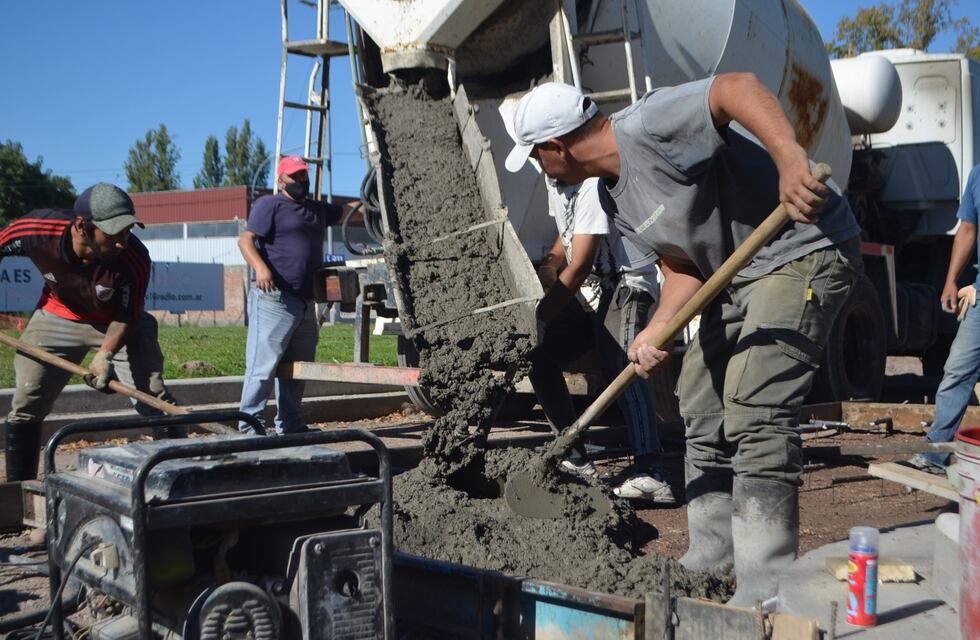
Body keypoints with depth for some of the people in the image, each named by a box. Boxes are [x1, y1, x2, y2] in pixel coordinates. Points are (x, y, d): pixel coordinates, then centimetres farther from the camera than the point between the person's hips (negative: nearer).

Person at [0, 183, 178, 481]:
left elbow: (126, 317, -19)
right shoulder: (35, 230, -32)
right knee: (25, 405, 4)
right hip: (56, 316, 2)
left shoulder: (134, 259, -34)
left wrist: (106, 354, -34)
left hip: (116, 323, -2)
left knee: (155, 400, -10)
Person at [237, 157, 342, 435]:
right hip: (274, 298, -8)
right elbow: (246, 239, -11)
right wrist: (259, 266, -28)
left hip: (305, 302, 8)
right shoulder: (269, 204, -1)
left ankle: (290, 425, 22)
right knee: (263, 365, -10)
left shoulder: (318, 209, 22)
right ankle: (251, 427, -5)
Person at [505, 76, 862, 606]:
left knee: (753, 413, -19)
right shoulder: (616, 197, 7)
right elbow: (682, 269, 3)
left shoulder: (649, 125, -21)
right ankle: (710, 564, 28)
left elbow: (737, 87, -36)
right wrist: (655, 331, -15)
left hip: (806, 249, -10)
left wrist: (791, 160, -51)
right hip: (740, 274, 11)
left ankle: (764, 594, -13)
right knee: (701, 407, 15)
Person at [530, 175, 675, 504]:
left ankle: (649, 472, -41)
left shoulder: (593, 183, -23)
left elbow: (579, 267, -25)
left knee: (621, 366, -30)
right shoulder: (553, 180, 8)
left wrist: (538, 317, -23)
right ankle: (576, 460, 12)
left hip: (625, 283, -9)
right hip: (587, 289, 10)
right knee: (538, 356, 3)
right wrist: (546, 267, -2)